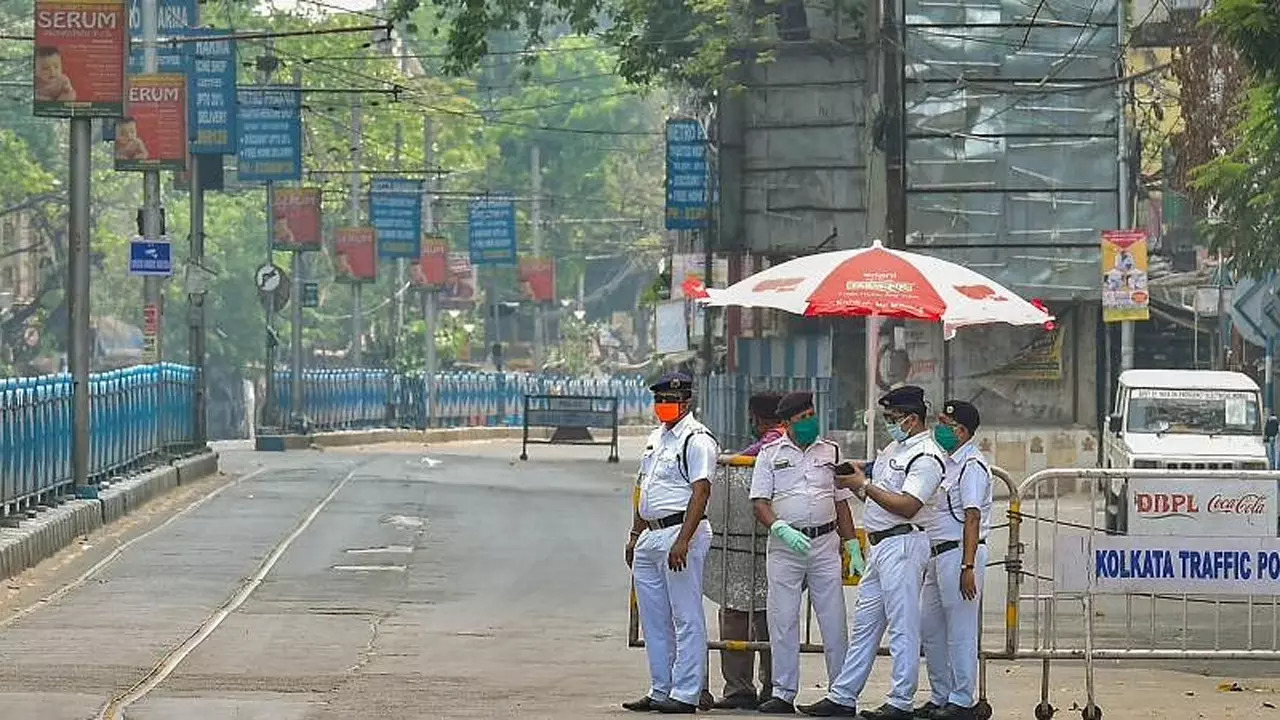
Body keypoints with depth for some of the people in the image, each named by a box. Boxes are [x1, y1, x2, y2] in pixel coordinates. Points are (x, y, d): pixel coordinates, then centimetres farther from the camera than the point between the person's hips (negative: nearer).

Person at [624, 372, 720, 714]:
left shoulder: (696, 439, -9)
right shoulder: (656, 438, 19)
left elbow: (700, 493, -18)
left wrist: (682, 541, -25)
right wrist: (635, 535, 22)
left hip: (680, 533, -10)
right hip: (650, 536, 10)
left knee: (686, 618, -6)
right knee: (654, 620, 13)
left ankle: (685, 694, -6)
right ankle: (660, 691, 19)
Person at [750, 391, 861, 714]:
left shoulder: (830, 452, 11)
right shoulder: (770, 454, 5)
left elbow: (842, 503, 15)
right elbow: (760, 503, -2)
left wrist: (853, 546, 9)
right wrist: (782, 529, -19)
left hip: (825, 544, 1)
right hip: (784, 546, -1)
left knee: (834, 620, 0)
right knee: (783, 620, -1)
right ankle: (783, 693, 5)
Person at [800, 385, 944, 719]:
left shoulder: (925, 457, -12)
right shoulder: (893, 449, 18)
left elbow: (907, 506, -22)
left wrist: (864, 485, -15)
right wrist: (854, 480, 5)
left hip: (903, 543, -10)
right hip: (880, 544, 10)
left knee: (902, 625, -6)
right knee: (864, 623, 11)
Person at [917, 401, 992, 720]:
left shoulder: (972, 466, -13)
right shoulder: (948, 463, 18)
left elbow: (972, 518, -19)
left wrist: (968, 567, -24)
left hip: (959, 552, -10)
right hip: (938, 553, 10)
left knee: (960, 630, -5)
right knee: (929, 628, 13)